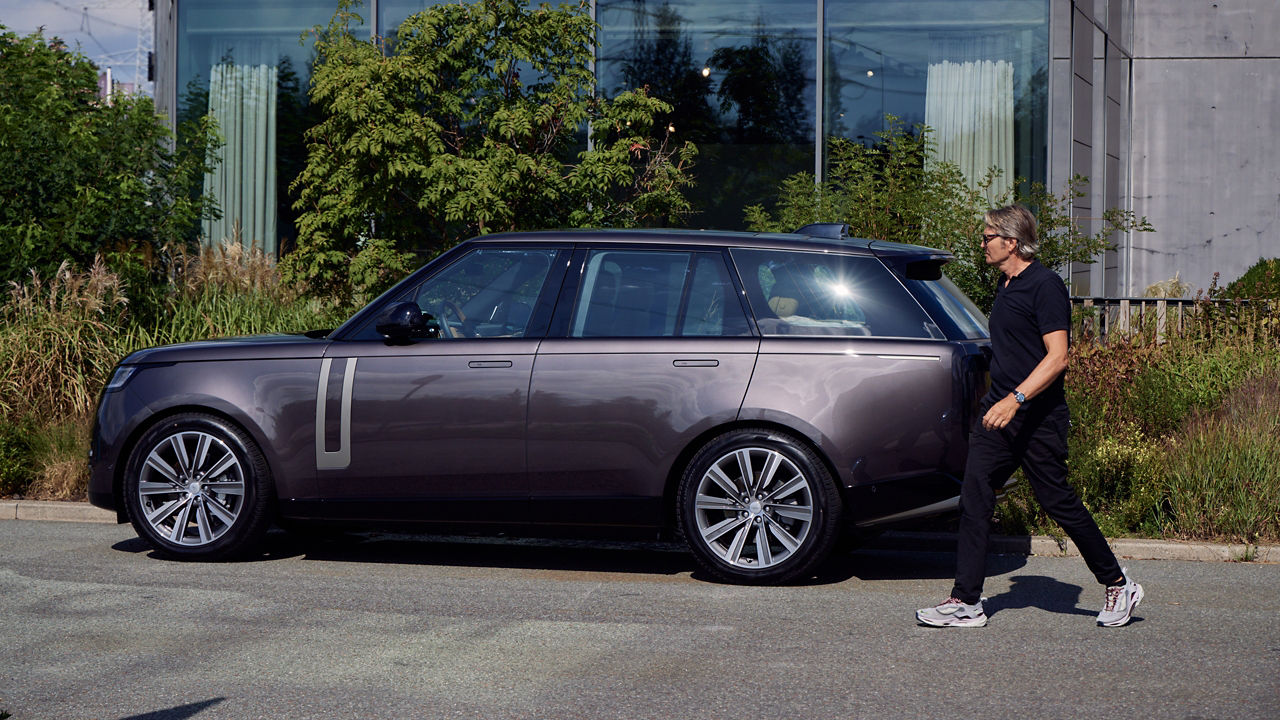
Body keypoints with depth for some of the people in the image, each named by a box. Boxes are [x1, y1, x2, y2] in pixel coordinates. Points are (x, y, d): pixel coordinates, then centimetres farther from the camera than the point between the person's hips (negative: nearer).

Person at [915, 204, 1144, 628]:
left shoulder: (1045, 286, -13)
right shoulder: (1005, 285, 15)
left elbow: (1057, 357, -20)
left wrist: (1016, 399, -29)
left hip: (1039, 418, -8)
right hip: (998, 411, 8)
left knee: (1058, 503, 0)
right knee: (974, 498, -3)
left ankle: (1118, 586, 18)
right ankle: (966, 602, -3)